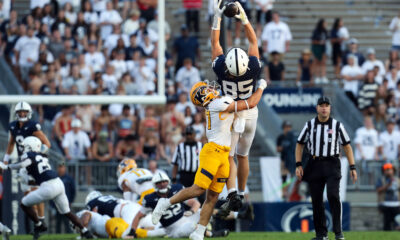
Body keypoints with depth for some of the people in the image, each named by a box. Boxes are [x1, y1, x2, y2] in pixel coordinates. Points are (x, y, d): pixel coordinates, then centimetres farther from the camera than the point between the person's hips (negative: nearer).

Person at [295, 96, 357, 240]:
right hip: (314, 165, 2)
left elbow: (347, 146, 7)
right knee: (316, 200, 2)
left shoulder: (337, 125, 4)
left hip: (332, 165, -2)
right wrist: (298, 165, 2)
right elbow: (300, 145, 13)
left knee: (333, 195, -18)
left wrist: (352, 167, 1)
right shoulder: (309, 125, 7)